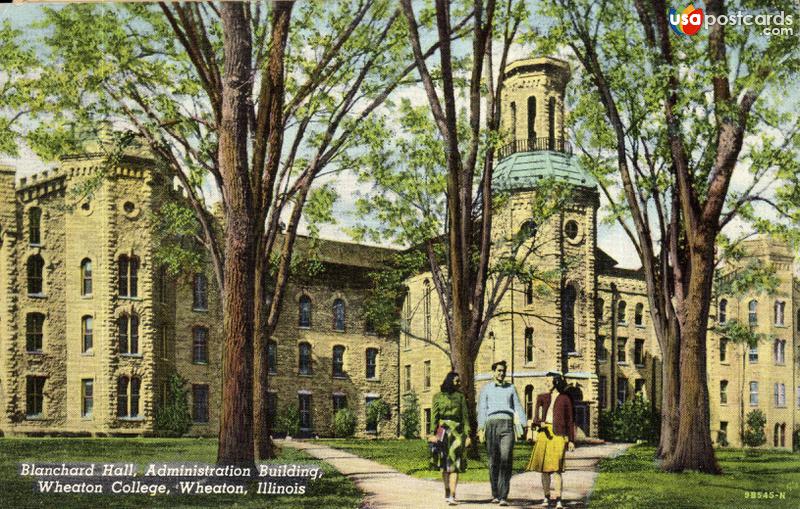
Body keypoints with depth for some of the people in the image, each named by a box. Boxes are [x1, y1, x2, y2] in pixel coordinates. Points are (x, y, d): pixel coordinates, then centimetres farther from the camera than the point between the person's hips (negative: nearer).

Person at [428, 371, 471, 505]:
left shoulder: (460, 396, 10)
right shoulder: (438, 397, 8)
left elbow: (465, 416, 8)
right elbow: (434, 416, 5)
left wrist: (467, 435, 0)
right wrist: (432, 433, -6)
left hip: (457, 432, -1)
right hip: (442, 431, 1)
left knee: (454, 464, -10)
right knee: (444, 464, 8)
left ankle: (452, 496, -18)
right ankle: (447, 492, 25)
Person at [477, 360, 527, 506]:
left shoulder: (511, 388, 18)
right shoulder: (486, 389, 13)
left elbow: (517, 407, 14)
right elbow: (482, 409, 6)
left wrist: (522, 425, 2)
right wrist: (481, 428, -5)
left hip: (507, 424, 0)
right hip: (492, 424, 0)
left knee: (506, 460, -12)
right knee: (494, 460, 1)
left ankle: (503, 496, -15)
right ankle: (495, 494, 13)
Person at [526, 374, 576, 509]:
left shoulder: (565, 399, 10)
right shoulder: (542, 397, 16)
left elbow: (570, 420, 9)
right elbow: (536, 416, 8)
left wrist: (571, 440, 4)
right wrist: (539, 422, -16)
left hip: (558, 433, -3)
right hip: (544, 432, 3)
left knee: (555, 467, -14)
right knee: (544, 467, 4)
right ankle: (547, 498, 14)